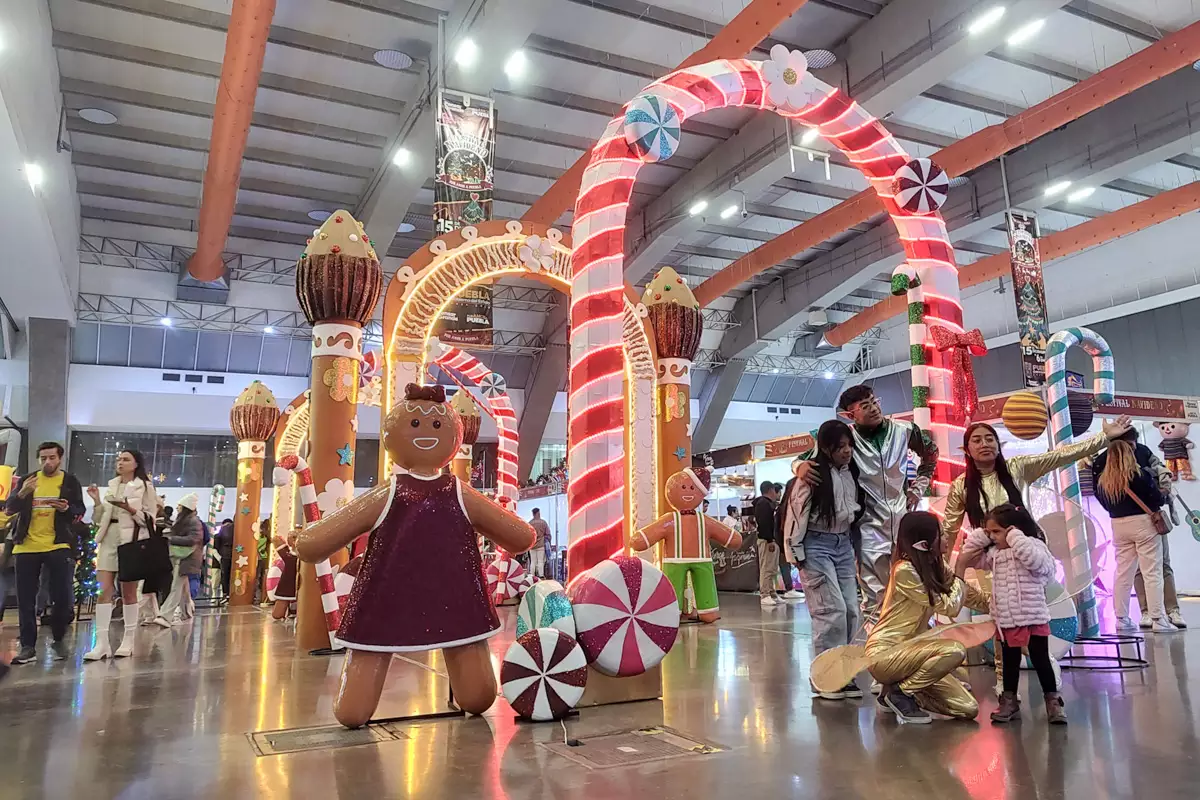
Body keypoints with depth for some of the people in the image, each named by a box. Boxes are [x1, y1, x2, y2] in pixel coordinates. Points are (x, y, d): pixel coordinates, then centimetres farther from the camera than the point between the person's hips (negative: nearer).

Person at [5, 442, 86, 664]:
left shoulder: (70, 481, 4)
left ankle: (59, 640, 15)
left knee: (62, 597, -4)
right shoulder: (27, 479, 9)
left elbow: (80, 511, 2)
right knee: (25, 599, 5)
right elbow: (9, 508, 2)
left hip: (57, 545, -2)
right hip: (26, 546, 2)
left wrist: (67, 508, -21)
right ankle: (28, 646, 12)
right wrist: (22, 493, -18)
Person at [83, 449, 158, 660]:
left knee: (129, 592, 2)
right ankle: (102, 643, -8)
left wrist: (131, 510, -19)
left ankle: (128, 641, 9)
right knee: (104, 589, -6)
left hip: (131, 540, -4)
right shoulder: (111, 485, 15)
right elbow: (100, 519, 15)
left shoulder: (144, 486, 0)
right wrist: (97, 502, 0)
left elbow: (149, 519, -5)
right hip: (109, 539, 4)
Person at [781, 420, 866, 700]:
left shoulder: (851, 473, 9)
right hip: (817, 546, -7)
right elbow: (796, 515, -13)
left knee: (851, 611, 4)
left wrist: (852, 545, 13)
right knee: (832, 610, -11)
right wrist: (797, 556, -13)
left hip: (844, 545, 7)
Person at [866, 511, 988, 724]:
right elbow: (950, 607, -16)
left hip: (907, 650, 8)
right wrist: (960, 573, -3)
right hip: (884, 654, -8)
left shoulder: (935, 566, 5)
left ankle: (902, 687, 16)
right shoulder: (904, 571, -21)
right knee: (954, 651, -29)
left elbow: (972, 597, 7)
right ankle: (899, 693, -8)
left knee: (968, 709, -2)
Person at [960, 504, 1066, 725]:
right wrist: (979, 536, 2)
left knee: (1040, 660, 5)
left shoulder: (1033, 545, -10)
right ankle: (1009, 702, 24)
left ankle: (1053, 701, 18)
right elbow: (966, 558, 10)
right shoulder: (994, 553, 6)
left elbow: (1035, 560, -32)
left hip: (1033, 618, -6)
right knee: (1010, 662, 14)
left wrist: (1015, 538, -24)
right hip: (1006, 620, 6)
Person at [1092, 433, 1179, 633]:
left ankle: (1121, 619, 14)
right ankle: (1159, 620, 0)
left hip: (1118, 525, 5)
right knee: (1152, 573, 0)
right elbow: (1157, 498, -10)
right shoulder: (1140, 474, -12)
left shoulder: (1103, 480, 0)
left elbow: (1105, 503, 5)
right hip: (1142, 522, -5)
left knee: (1123, 573, 11)